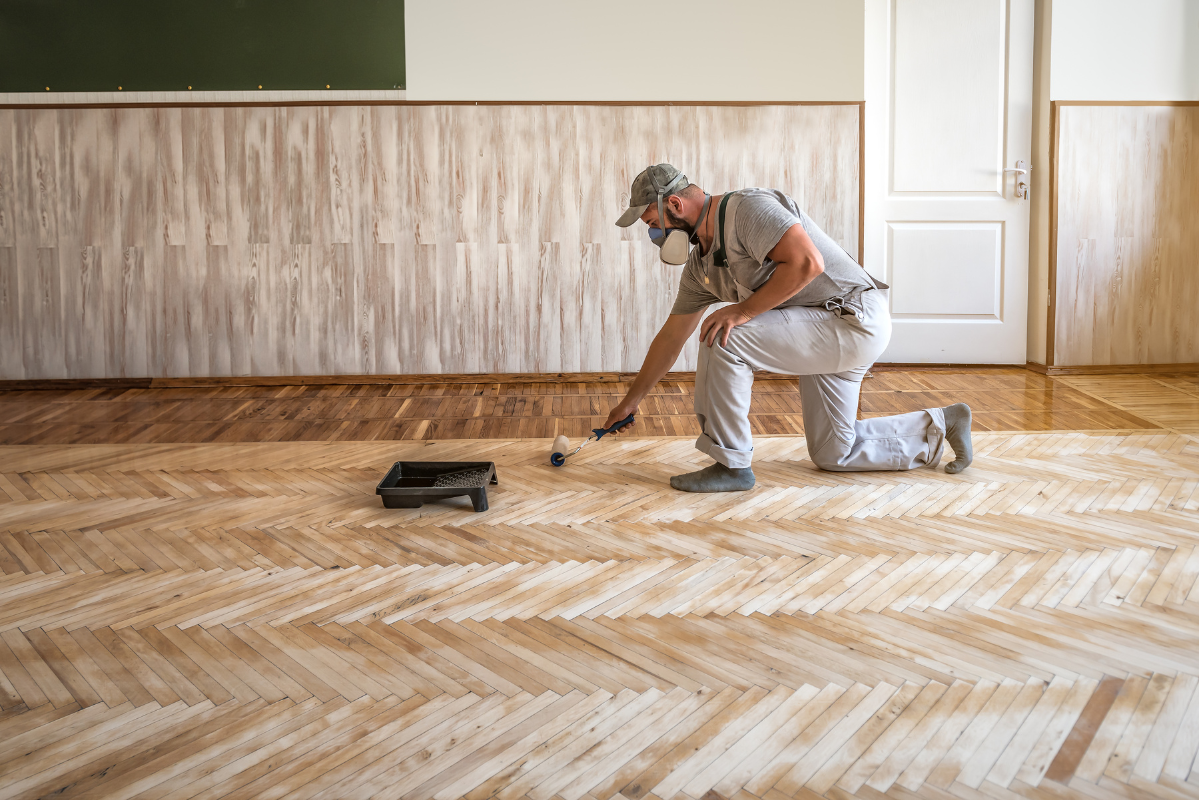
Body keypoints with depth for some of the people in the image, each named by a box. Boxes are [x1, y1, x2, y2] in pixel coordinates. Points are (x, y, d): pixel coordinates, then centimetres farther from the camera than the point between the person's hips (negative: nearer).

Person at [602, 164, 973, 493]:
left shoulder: (747, 208, -18)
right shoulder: (700, 264, 10)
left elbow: (807, 262, -30)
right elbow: (672, 336, 17)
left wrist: (744, 310, -23)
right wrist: (631, 401, 22)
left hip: (855, 320, -10)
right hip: (826, 332, 10)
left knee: (723, 338, -22)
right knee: (832, 454, 15)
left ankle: (731, 465, -10)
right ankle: (940, 426, 28)